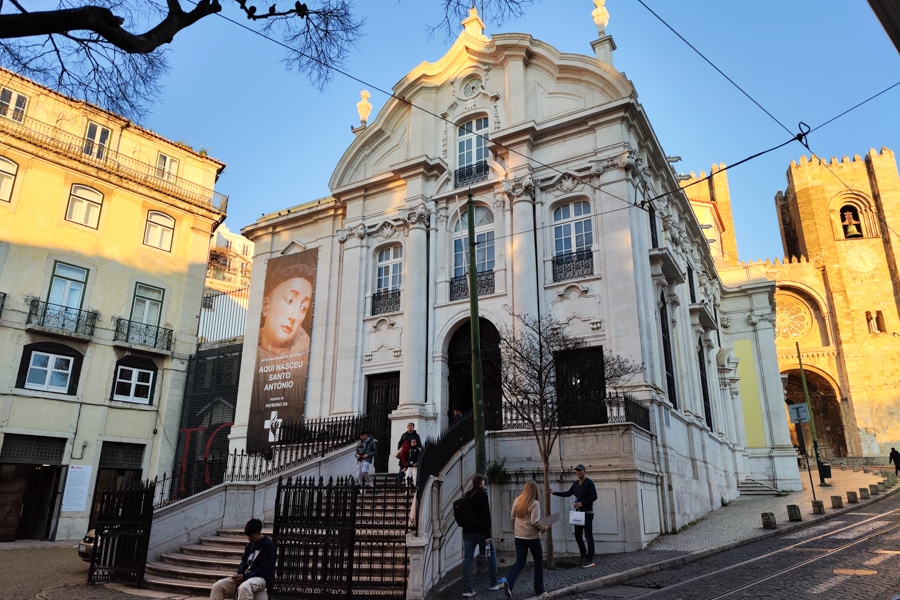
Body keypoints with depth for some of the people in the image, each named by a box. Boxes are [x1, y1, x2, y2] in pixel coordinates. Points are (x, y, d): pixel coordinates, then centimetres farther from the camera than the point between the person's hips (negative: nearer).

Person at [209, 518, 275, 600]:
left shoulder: (268, 545, -12)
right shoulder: (249, 545, 12)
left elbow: (265, 570, -16)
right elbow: (244, 561, 17)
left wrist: (244, 576, -19)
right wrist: (238, 572, -5)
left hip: (261, 578, -8)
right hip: (245, 576, 8)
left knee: (244, 588, -41)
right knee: (217, 586, -7)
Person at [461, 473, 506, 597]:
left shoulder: (466, 495, 10)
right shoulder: (482, 494, -12)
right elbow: (486, 515, -17)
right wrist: (488, 534, -17)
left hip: (467, 532, 6)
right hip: (481, 531, -6)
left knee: (467, 559, 4)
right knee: (491, 554, 13)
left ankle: (467, 589, 2)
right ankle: (494, 583, 22)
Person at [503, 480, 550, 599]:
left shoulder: (517, 500, 2)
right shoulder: (534, 504, -16)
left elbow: (512, 516, 10)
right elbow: (535, 522, -20)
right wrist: (545, 527, -3)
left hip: (519, 536, 5)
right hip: (532, 537, -5)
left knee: (520, 562, 7)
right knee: (538, 562, 15)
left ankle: (509, 583, -15)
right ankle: (539, 589, 20)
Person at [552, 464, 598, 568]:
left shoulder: (589, 482, -10)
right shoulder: (576, 483, 12)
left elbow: (594, 496, -16)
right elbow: (568, 493, 22)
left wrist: (582, 503, -22)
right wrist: (555, 493, 15)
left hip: (587, 513, -8)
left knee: (588, 536, -7)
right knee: (578, 535, 9)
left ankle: (590, 559, -4)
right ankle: (584, 556, 19)